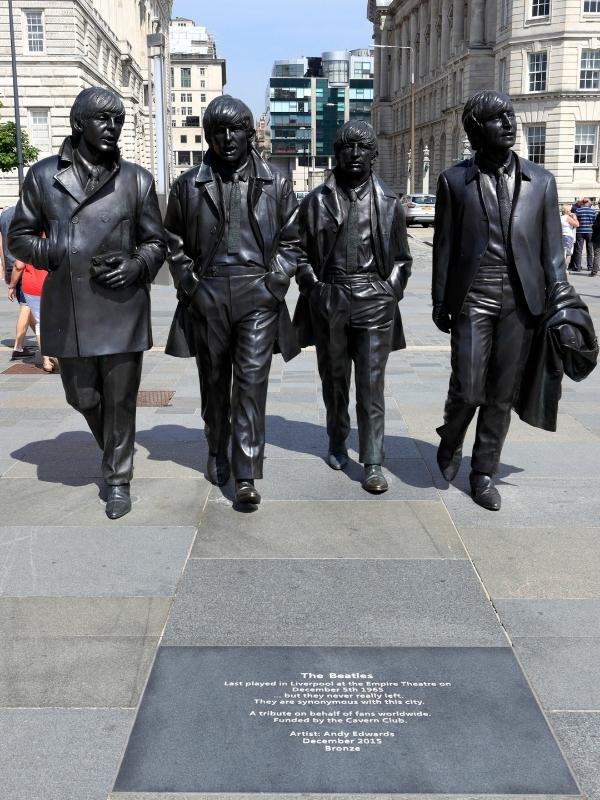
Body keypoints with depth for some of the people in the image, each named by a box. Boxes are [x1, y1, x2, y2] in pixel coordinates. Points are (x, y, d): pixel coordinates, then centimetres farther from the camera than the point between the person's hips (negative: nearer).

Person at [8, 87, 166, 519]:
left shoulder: (136, 179, 5)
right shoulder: (44, 175, 5)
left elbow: (156, 241, 11)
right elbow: (19, 235, 10)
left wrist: (136, 265, -10)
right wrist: (55, 253, -9)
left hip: (122, 309, -1)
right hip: (68, 310, 2)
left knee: (120, 400, 4)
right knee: (83, 397, 13)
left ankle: (118, 479, 20)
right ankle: (113, 450, 41)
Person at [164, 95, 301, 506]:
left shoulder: (276, 183, 6)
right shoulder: (189, 184, 6)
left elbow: (290, 240, 9)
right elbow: (175, 242, 12)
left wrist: (275, 281, -3)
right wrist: (189, 284, 1)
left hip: (258, 297, -1)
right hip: (206, 298, 2)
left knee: (252, 381, -7)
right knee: (214, 382, 12)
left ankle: (247, 474, -5)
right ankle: (217, 453, 31)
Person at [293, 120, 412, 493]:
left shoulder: (388, 202, 6)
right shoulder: (317, 200, 5)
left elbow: (401, 257, 11)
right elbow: (302, 252, 11)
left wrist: (390, 292, 0)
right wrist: (314, 287, 0)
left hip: (374, 302, -1)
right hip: (329, 302, 1)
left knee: (372, 384, -4)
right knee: (334, 379, 12)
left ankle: (373, 462, -1)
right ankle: (337, 444, 30)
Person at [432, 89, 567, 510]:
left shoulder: (541, 180, 8)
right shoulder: (455, 180, 4)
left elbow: (552, 247, 7)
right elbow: (444, 245, 4)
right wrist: (440, 302, 2)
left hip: (521, 302, 2)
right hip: (472, 301, -2)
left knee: (502, 395, 6)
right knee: (467, 390, -4)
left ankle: (484, 473, 22)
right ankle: (450, 444, 28)